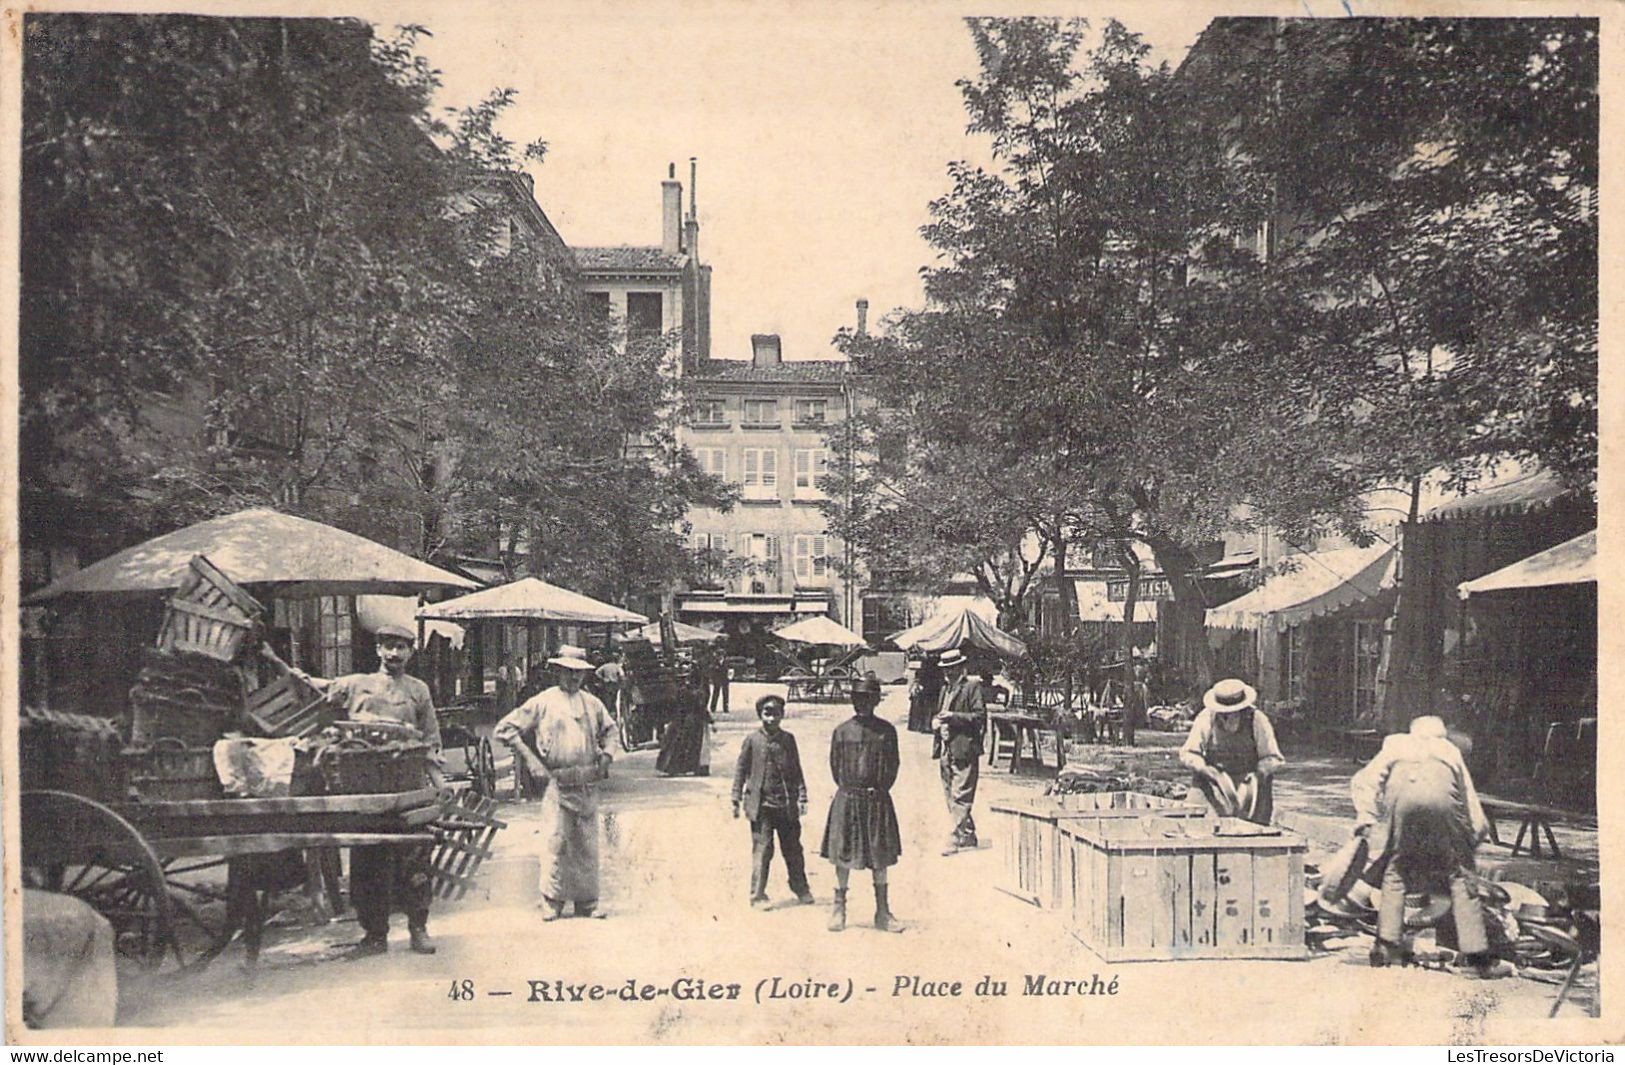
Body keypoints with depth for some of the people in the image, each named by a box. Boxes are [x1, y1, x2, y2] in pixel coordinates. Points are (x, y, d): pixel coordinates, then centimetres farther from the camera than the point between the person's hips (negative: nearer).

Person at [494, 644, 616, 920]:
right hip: (558, 784, -4)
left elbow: (609, 730, 32)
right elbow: (504, 729, 0)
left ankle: (587, 902, 14)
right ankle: (553, 902, 4)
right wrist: (531, 760, -6)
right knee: (557, 843, -7)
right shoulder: (543, 702, 0)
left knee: (587, 845, 6)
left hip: (588, 785, 4)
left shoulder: (593, 703, 14)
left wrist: (605, 755, 14)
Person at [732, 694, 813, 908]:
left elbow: (796, 770, 11)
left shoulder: (788, 739, 7)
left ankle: (800, 888, 29)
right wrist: (736, 801, 0)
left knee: (793, 849, 12)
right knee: (762, 850, -3)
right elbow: (740, 770, 2)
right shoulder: (752, 740, -2)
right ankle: (758, 895, 6)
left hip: (787, 804, 3)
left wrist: (802, 797, 4)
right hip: (761, 804, -3)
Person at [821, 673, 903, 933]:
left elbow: (893, 765, 6)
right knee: (843, 855, 4)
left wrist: (880, 790, 0)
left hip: (878, 799, 1)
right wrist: (848, 789, 2)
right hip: (847, 799, -1)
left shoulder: (886, 731, 1)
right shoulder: (842, 730, 0)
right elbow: (835, 765, 6)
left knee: (880, 857, 7)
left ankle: (883, 912, 16)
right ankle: (839, 909, 16)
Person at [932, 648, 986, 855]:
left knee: (960, 797, -8)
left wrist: (954, 717, -18)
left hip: (964, 750, -8)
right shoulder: (945, 688, 19)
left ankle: (957, 839, -6)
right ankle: (968, 835, 21)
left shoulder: (972, 686, -5)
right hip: (946, 750, 8)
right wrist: (936, 721, 5)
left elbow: (980, 716, -11)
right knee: (950, 797, 11)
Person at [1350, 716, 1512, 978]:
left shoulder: (1395, 745, 39)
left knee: (1396, 870, 16)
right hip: (1441, 793, 0)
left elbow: (1363, 781, 21)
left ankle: (1387, 946, 14)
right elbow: (1476, 818, 32)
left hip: (1403, 794, 0)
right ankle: (1477, 957, 8)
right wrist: (1469, 842, 40)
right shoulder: (1451, 751, 38)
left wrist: (1365, 817, 17)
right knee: (1459, 875, 9)